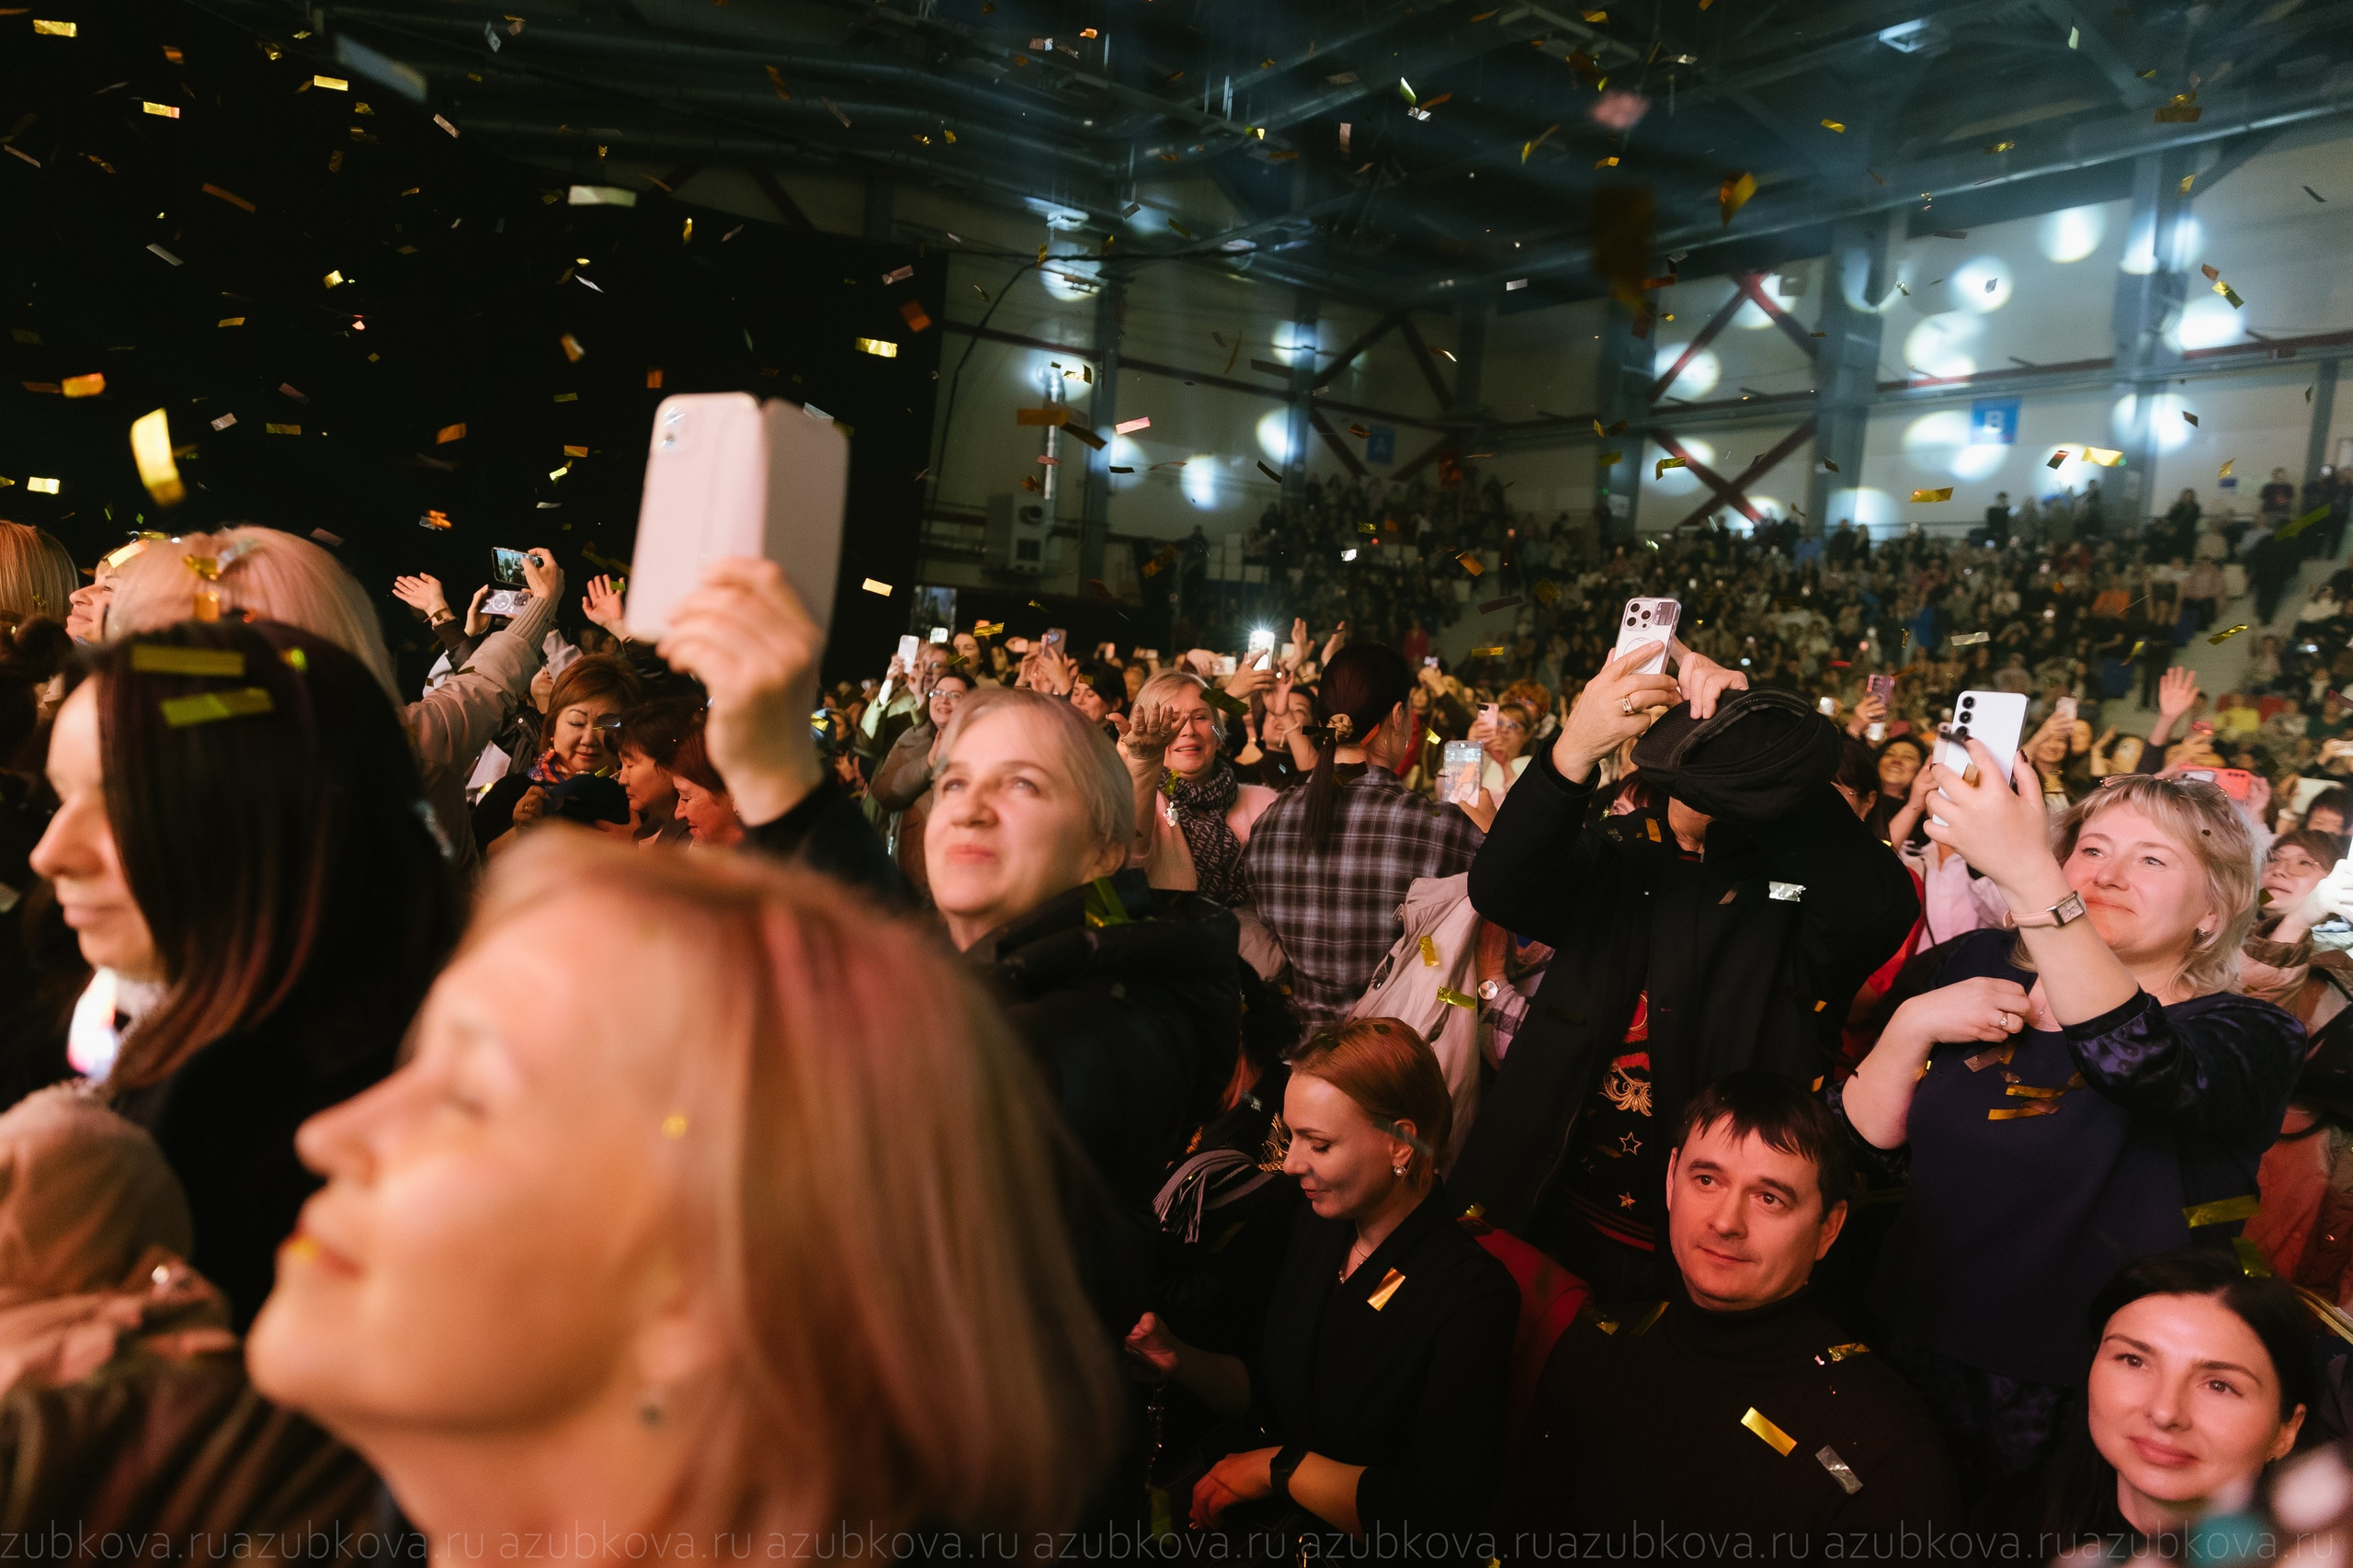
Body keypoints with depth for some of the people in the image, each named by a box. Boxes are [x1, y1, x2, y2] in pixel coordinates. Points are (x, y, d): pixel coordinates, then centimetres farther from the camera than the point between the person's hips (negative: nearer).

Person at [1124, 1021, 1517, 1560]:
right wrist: (1180, 1361, -8)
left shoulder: (1471, 1298, -23)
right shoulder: (1318, 1224, -2)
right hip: (1261, 1516, 6)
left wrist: (1281, 1466, -19)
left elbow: (1441, 1510, -26)